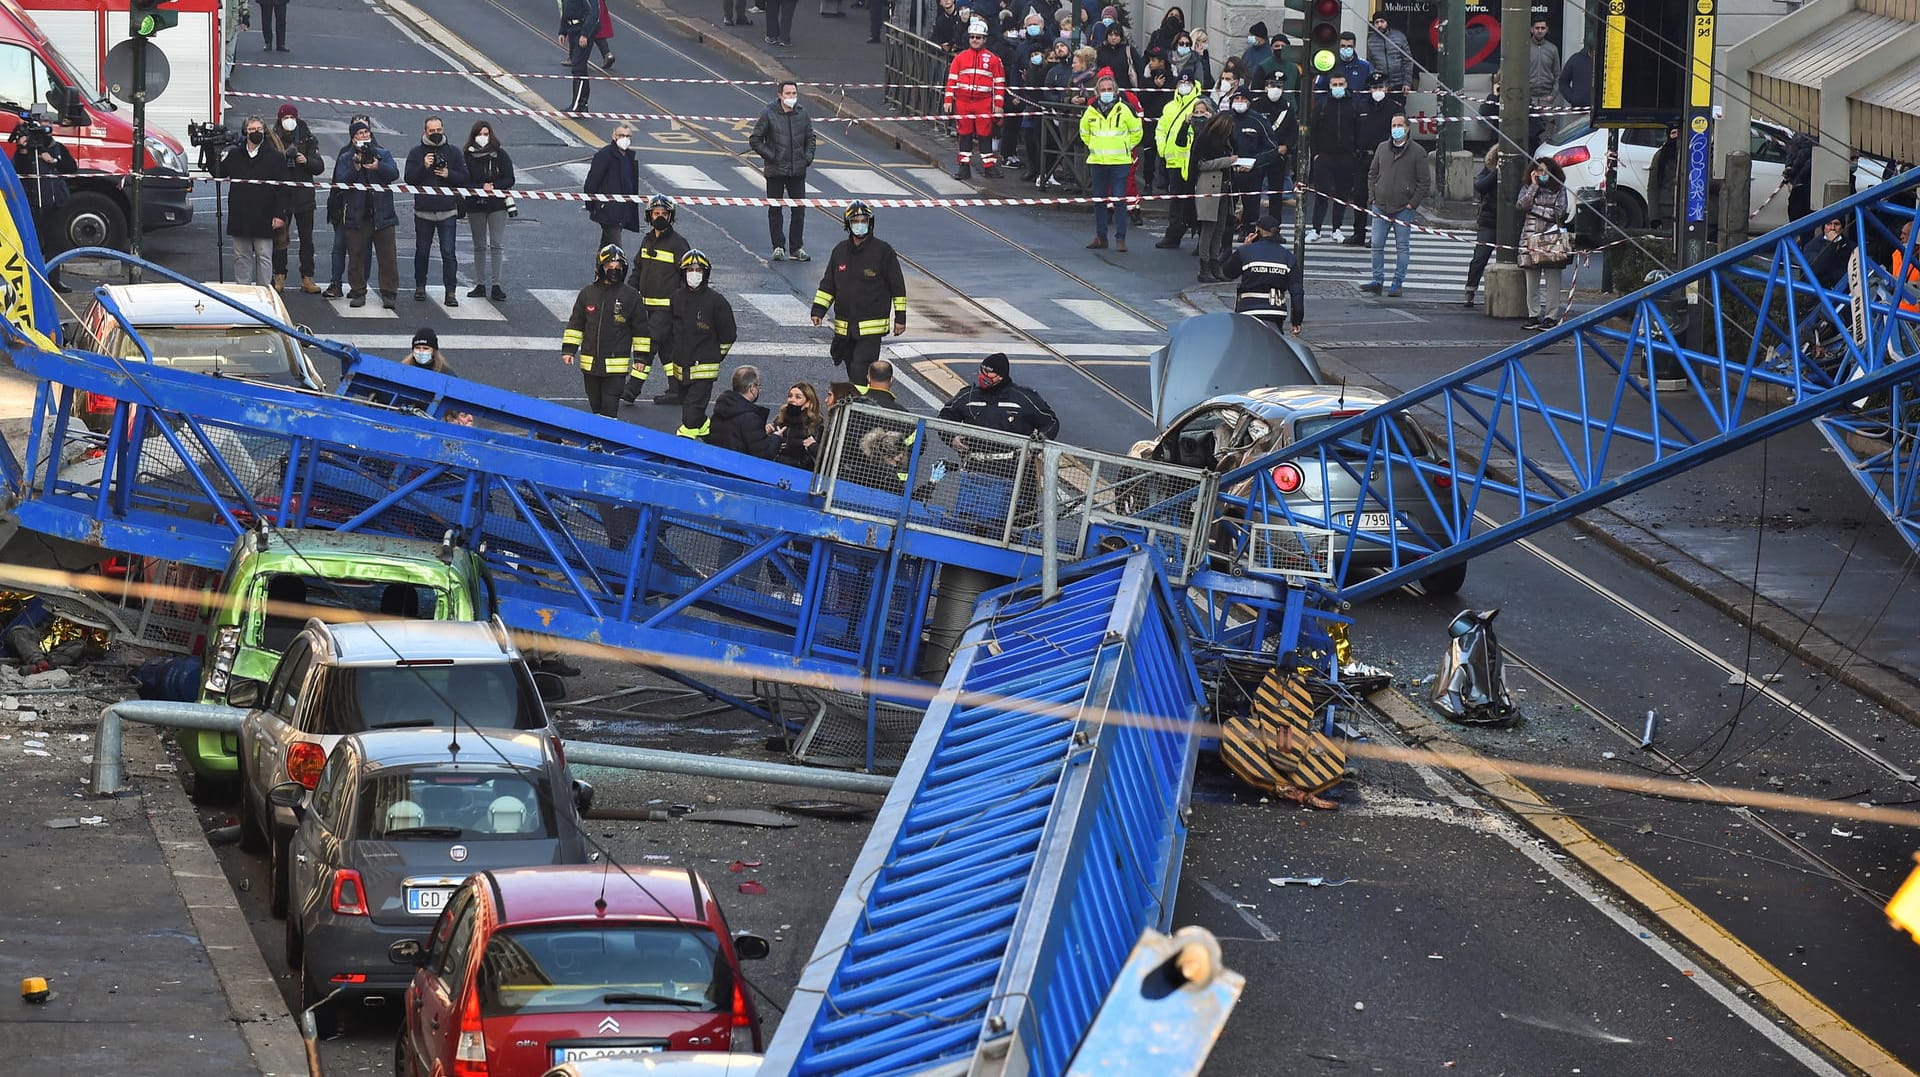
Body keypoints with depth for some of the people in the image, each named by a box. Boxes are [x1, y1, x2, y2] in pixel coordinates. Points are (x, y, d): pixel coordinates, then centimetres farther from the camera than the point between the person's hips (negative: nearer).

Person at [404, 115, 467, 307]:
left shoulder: (454, 153, 8)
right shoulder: (416, 153, 6)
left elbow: (464, 179, 5)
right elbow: (409, 178, -3)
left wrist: (449, 174, -12)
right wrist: (423, 167, -17)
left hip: (447, 212, -1)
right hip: (423, 211, 1)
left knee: (448, 253, -6)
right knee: (422, 251, 10)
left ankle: (450, 291, -6)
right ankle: (420, 287, 24)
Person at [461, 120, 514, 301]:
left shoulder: (500, 154, -1)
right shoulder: (467, 156, -2)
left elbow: (509, 180, -1)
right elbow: (464, 182, -5)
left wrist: (493, 187, -17)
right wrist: (482, 188, -19)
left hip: (497, 205, -1)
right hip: (475, 205, 1)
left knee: (497, 244, -5)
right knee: (479, 246, 8)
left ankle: (495, 285, -3)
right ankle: (480, 285, 13)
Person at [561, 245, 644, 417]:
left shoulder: (630, 296, -2)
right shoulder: (588, 293, 5)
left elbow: (641, 328, 4)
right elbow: (575, 324, 13)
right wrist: (568, 350, 7)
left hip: (615, 364, -3)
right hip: (590, 362, 3)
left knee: (610, 407, -8)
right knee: (595, 405, 13)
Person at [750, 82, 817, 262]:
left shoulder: (802, 114, 4)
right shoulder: (769, 114, -7)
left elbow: (811, 139, 16)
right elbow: (755, 140, -4)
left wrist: (808, 157, 2)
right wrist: (770, 156, -10)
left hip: (798, 171, 3)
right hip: (775, 171, -3)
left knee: (799, 210, 3)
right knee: (775, 210, 5)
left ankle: (797, 247, 12)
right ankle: (778, 247, 13)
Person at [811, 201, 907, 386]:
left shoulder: (882, 251, -5)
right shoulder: (840, 251, 9)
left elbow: (898, 286, -1)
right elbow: (827, 284, 15)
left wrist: (900, 317, -1)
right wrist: (818, 310, 5)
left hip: (871, 328, -5)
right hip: (844, 327, 5)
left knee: (861, 370, -15)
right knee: (852, 370, 11)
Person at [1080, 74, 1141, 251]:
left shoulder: (1124, 110, -4)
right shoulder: (1091, 110, 4)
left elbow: (1136, 132, 8)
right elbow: (1084, 131, 23)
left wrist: (1126, 147, 9)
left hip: (1119, 162, -3)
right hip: (1097, 162, 3)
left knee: (1119, 200, -6)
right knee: (1098, 201, 7)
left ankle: (1120, 239, -3)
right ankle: (1100, 237, 15)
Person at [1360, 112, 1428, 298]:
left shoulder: (1417, 152, -3)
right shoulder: (1382, 148, 9)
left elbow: (1425, 181, -2)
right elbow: (1372, 174, 18)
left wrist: (1413, 203, -7)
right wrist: (1372, 197, 7)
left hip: (1403, 209, -4)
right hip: (1380, 206, 4)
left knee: (1403, 247, 1)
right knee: (1377, 246, 3)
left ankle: (1398, 283, 7)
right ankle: (1377, 281, 9)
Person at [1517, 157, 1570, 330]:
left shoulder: (1560, 190, 9)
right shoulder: (1527, 189, 14)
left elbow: (1560, 213, 0)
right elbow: (1522, 205, -4)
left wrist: (1537, 210, -6)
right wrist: (1534, 186, -3)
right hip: (1530, 236, 2)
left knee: (1552, 279, -8)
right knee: (1532, 279, 3)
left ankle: (1550, 316, -6)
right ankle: (1533, 315, 9)